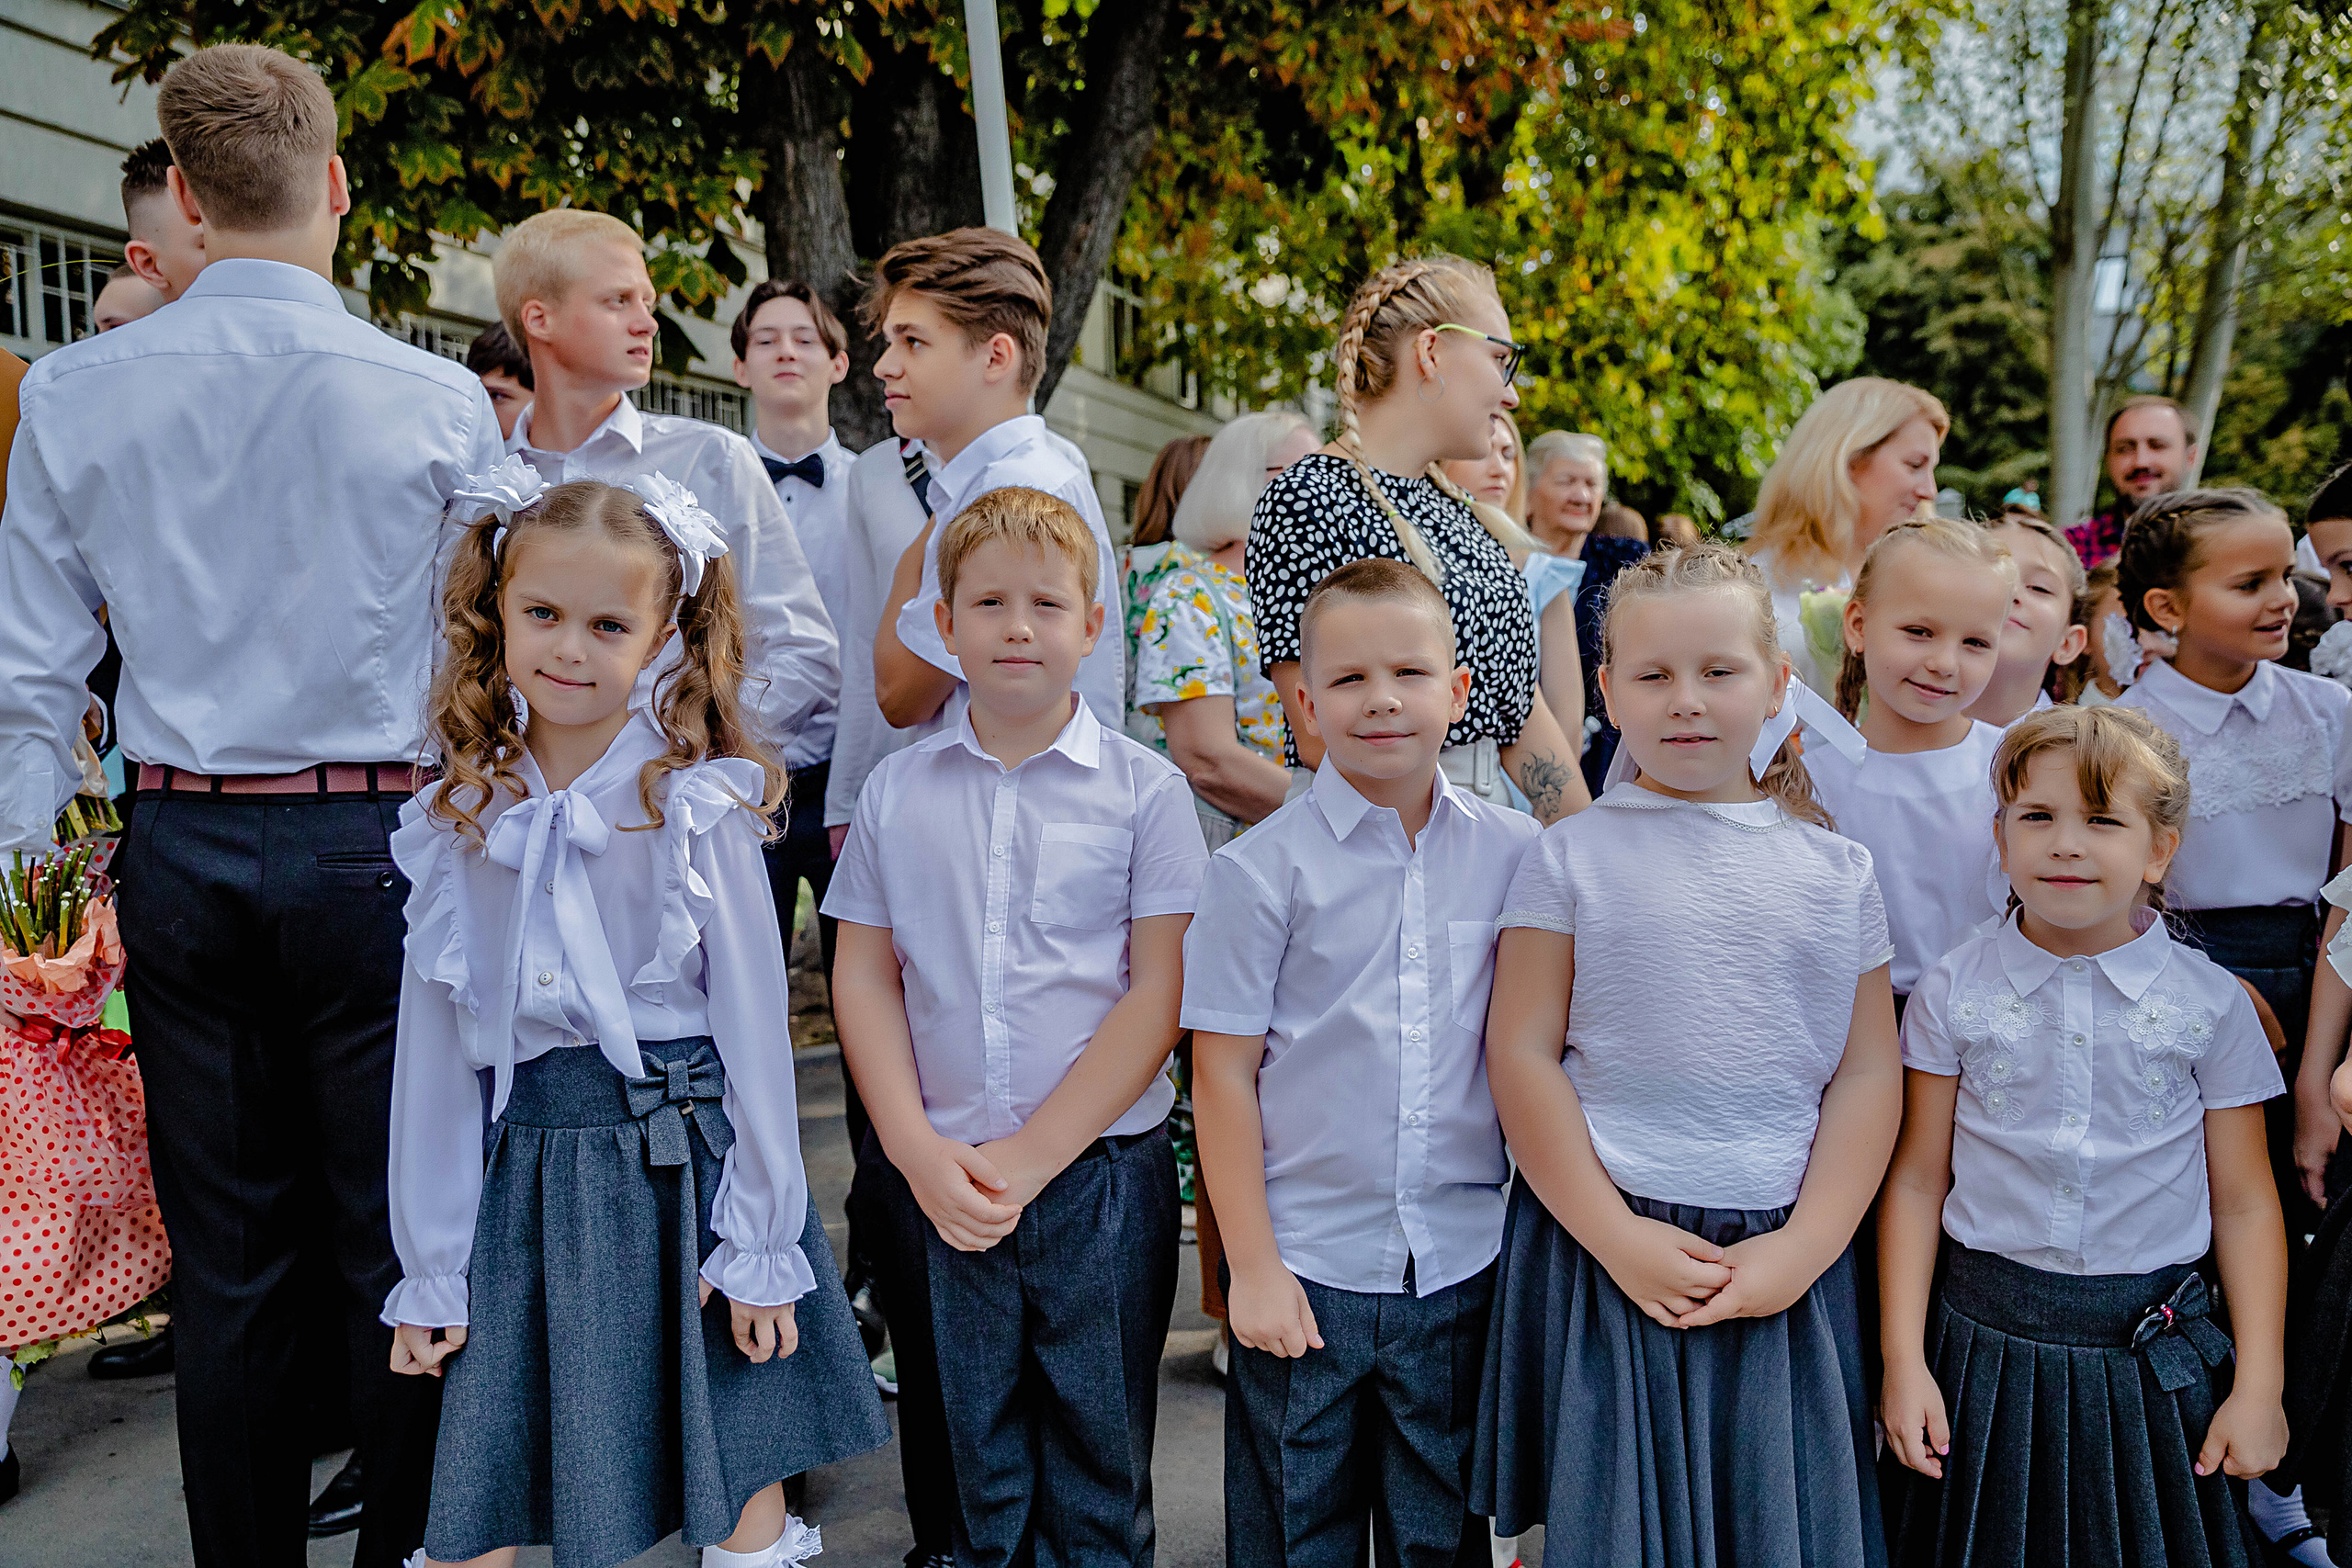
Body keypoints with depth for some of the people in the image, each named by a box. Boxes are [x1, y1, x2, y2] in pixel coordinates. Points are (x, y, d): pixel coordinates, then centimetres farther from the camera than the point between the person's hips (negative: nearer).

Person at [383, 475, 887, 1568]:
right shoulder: (459, 819, 4)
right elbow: (434, 1048, 7)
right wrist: (428, 1269, 8)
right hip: (522, 1176, 3)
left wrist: (759, 1244, -5)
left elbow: (753, 1025, -5)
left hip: (681, 1160, -3)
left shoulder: (697, 803, -7)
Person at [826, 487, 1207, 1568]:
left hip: (1099, 1174, -2)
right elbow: (863, 974, 5)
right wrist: (920, 1153, -7)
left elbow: (1160, 991, -7)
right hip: (940, 1183, 2)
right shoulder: (896, 790, 6)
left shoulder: (1145, 790, -3)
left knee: (1097, 1475, 9)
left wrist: (1032, 1156, -12)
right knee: (978, 1470, 13)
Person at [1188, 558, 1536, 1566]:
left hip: (1463, 1264, 2)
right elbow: (1223, 1074, -7)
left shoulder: (1513, 854, 0)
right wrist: (1251, 1265, -7)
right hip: (1305, 1266, -2)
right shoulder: (1262, 868, -9)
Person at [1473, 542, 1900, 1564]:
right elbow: (1520, 1054, -5)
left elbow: (1869, 1072, 4)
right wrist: (1616, 1238, -11)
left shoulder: (1836, 868, 6)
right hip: (1606, 1244, -1)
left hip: (1786, 1259, 2)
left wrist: (1805, 1249, -6)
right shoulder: (1573, 855, -1)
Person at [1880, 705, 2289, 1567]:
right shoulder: (1953, 991, -5)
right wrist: (1903, 1360, -4)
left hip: (2153, 1357, 0)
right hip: (1985, 1344, 0)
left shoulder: (2210, 1003, -4)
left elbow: (2243, 1206, 1)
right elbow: (1917, 1183, -2)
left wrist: (2259, 1388, 0)